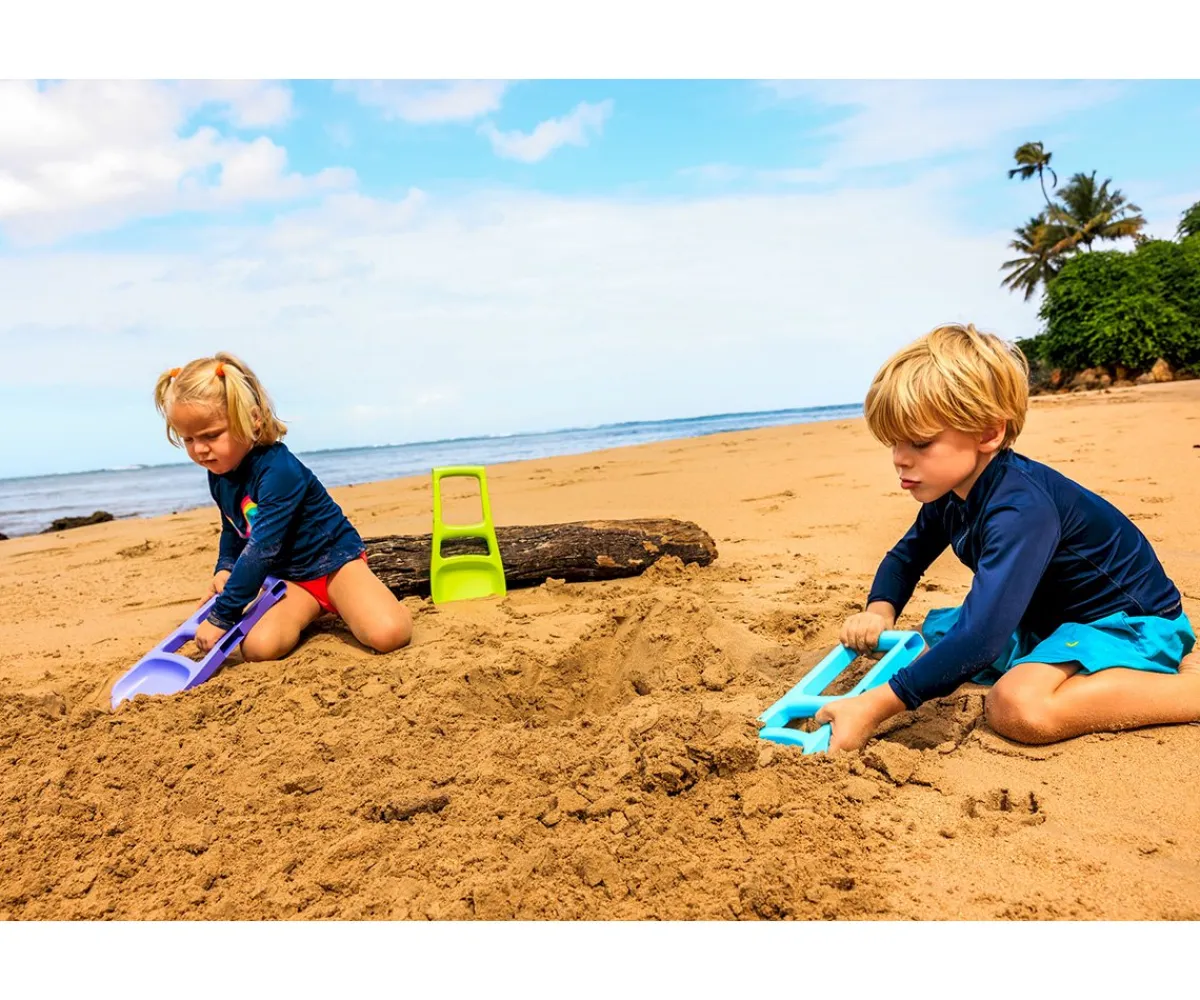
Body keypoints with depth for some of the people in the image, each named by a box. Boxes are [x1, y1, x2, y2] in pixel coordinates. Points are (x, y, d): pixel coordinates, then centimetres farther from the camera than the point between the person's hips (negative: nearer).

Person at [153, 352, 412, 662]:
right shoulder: (218, 475, 0)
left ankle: (340, 602, 6)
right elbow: (232, 531, 19)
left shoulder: (278, 470, -27)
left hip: (333, 560, -6)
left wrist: (221, 616, -28)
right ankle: (314, 609, 9)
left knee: (388, 634, -28)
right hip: (290, 577, 6)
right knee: (258, 647, -21)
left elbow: (262, 549, -31)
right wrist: (224, 568, -1)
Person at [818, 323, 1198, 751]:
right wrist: (879, 611, -13)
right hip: (1050, 616, 10)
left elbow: (978, 639, -41)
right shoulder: (950, 491, -6)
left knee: (1018, 707, -34)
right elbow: (905, 557, 11)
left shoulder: (1021, 508, -33)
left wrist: (873, 707, -41)